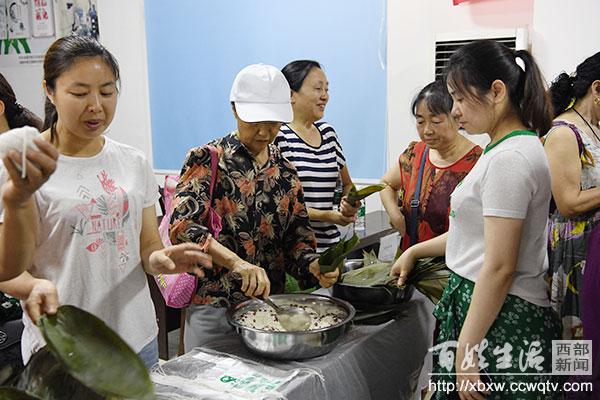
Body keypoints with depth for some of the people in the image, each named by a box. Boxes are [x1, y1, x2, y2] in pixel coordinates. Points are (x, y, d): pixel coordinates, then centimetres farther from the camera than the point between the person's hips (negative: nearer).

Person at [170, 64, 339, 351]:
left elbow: (296, 238, 7)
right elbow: (182, 225, -22)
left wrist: (313, 266, -14)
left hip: (270, 303, 5)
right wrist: (235, 261, -35)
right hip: (214, 308, -4)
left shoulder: (285, 172, 6)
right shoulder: (208, 160, -9)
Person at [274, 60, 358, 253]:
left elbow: (347, 184, 21)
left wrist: (349, 202, -1)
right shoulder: (279, 136, -10)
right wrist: (326, 215, -18)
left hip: (330, 243, 6)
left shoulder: (328, 132, 12)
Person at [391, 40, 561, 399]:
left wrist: (465, 352, -19)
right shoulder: (506, 149, 11)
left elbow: (499, 268, -22)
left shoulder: (509, 159, -20)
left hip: (501, 320, -9)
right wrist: (416, 251, 21)